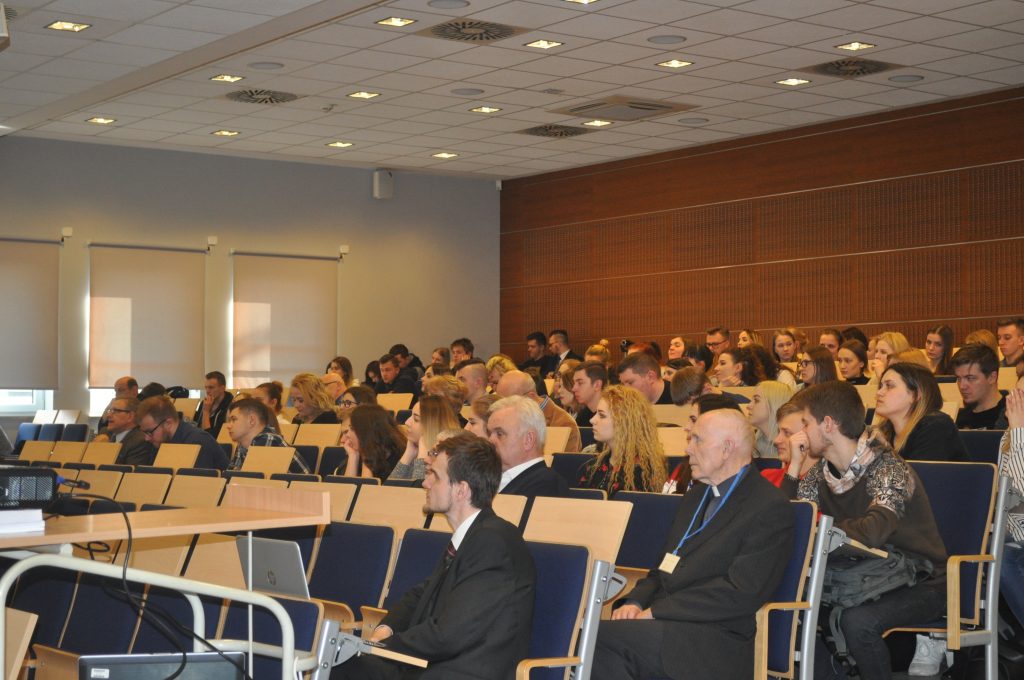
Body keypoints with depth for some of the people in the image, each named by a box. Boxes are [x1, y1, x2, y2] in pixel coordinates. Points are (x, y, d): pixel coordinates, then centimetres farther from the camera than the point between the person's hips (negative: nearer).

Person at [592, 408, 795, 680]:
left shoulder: (771, 509, -6)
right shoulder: (696, 495, 24)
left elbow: (742, 594, -16)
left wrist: (656, 611, -16)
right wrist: (635, 602, 1)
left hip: (715, 645, -7)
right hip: (665, 626, 8)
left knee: (600, 635, -28)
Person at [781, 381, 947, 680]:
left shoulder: (888, 468, -20)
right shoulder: (823, 473, 3)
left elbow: (872, 533, -36)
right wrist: (795, 464, -5)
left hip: (919, 584, -7)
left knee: (857, 619, -33)